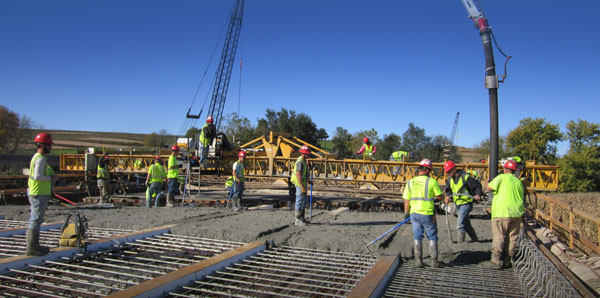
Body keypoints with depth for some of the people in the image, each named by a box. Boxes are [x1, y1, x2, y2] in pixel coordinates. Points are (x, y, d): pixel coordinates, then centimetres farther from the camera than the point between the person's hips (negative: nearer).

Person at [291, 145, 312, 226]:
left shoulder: (303, 161, 13)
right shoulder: (300, 162, -19)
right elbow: (298, 176, -24)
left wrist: (308, 181, 28)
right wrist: (302, 188, -26)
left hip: (302, 184, 10)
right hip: (300, 184, -10)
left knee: (303, 202, 16)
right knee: (300, 202, -4)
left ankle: (301, 219, 25)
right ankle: (298, 221, 3)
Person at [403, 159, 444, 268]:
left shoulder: (410, 182, 1)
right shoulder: (432, 181, -9)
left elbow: (406, 201, 1)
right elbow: (440, 197, -2)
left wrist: (406, 214, 10)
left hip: (415, 213, 3)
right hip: (428, 214, -3)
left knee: (418, 237, 13)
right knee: (432, 237, 11)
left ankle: (419, 261, 13)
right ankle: (434, 261, 14)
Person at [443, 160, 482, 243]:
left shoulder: (465, 177, -16)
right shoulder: (450, 179, 5)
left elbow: (477, 185, -10)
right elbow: (448, 189, 17)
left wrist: (478, 194, -25)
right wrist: (448, 196, -2)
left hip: (466, 203, -7)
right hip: (458, 204, 8)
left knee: (460, 224, -14)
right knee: (466, 224, 18)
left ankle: (460, 242, -6)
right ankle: (475, 240, 34)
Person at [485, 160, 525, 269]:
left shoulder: (502, 177, -3)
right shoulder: (518, 181, 15)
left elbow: (489, 187, -12)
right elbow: (521, 197, 19)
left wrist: (488, 183, 10)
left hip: (502, 213, -5)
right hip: (516, 213, 5)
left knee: (499, 237, -2)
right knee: (512, 237, 11)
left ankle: (496, 261, -6)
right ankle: (507, 261, 15)